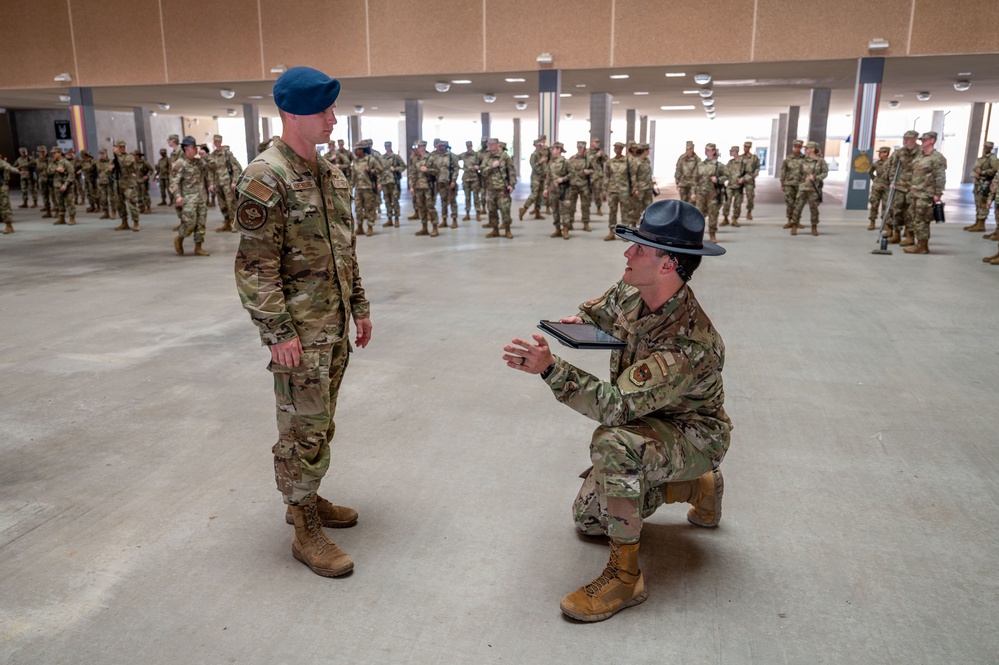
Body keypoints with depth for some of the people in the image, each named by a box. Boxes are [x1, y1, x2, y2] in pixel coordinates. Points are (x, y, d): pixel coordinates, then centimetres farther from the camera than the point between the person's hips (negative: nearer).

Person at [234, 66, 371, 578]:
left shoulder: (330, 173, 11)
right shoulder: (265, 179, -15)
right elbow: (255, 265, -18)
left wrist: (359, 306, 16)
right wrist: (277, 331, -20)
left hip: (335, 324, 8)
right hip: (299, 328, -8)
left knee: (320, 420, 18)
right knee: (304, 429, -1)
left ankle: (307, 500, 35)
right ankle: (306, 533, 12)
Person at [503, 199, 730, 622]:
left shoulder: (689, 344, -37)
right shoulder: (632, 292, -12)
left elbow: (615, 405, -44)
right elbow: (604, 309, 14)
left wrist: (550, 368, -50)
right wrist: (582, 319, -7)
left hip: (694, 436, -9)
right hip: (649, 429, 9)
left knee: (613, 443, -40)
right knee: (588, 519, 15)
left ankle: (624, 576, -24)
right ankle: (698, 487, 26)